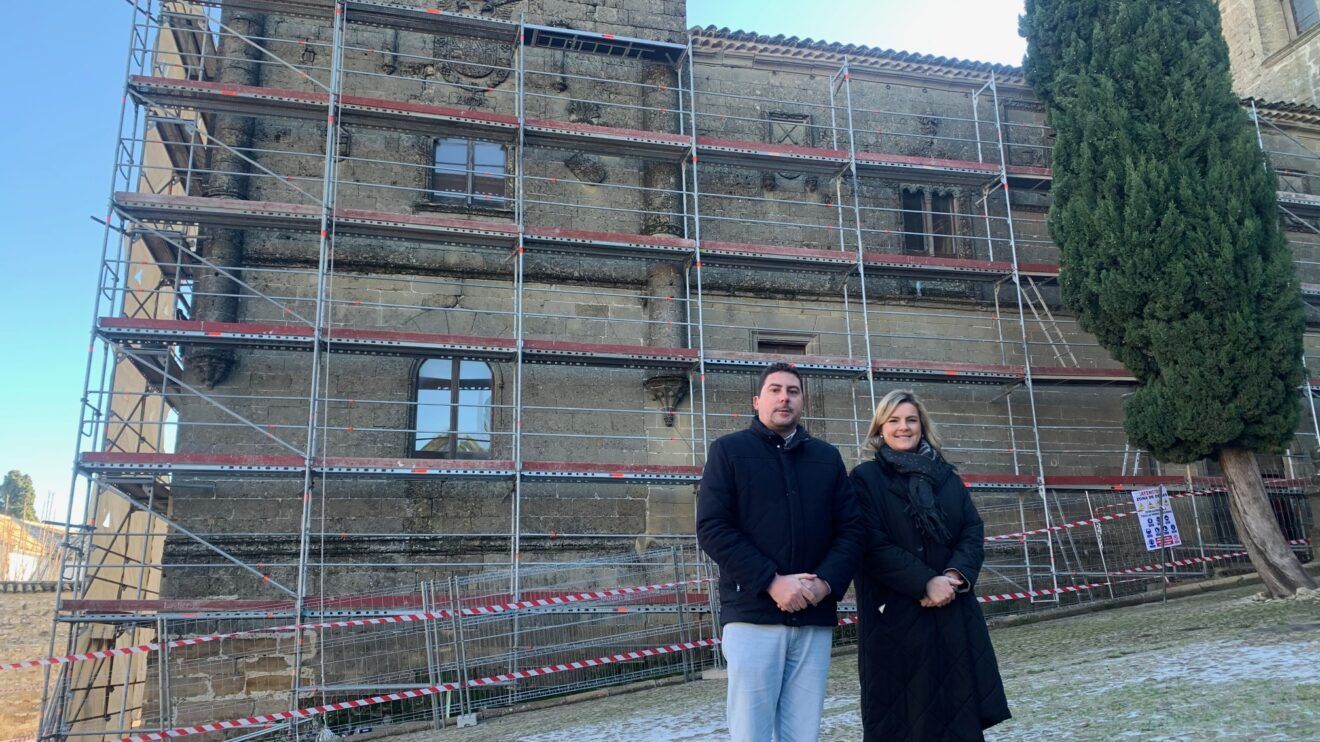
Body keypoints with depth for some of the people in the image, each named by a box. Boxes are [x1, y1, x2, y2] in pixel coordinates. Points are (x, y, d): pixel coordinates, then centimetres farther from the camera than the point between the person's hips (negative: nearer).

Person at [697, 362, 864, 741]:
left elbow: (851, 527, 10)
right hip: (753, 614, -3)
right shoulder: (728, 450, 5)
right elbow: (712, 528, -5)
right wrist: (772, 582, -15)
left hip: (814, 617, 3)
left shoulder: (827, 457, 16)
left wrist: (826, 582, -9)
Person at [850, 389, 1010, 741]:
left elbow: (973, 531, 4)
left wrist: (956, 574, -14)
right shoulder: (865, 478, -2)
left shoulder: (946, 475, 13)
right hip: (895, 614, -4)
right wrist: (925, 582, -18)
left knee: (960, 711, 6)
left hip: (954, 612, 4)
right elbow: (874, 545, -11)